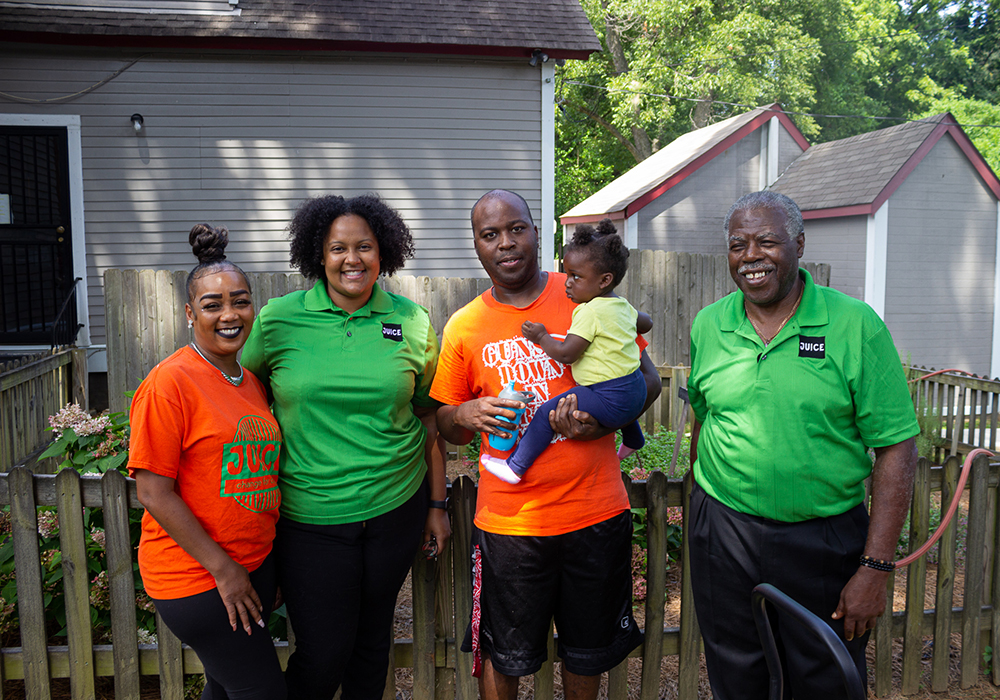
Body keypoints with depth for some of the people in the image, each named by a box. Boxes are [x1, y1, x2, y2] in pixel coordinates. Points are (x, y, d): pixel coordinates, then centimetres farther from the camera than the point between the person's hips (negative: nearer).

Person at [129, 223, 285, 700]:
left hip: (254, 566, 7)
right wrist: (222, 567, -15)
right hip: (196, 578, -7)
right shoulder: (170, 382, -15)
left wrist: (269, 561, 14)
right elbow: (153, 492, -16)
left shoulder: (252, 382, 8)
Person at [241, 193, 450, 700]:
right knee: (323, 654, 3)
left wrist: (437, 505, 8)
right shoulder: (279, 318, -5)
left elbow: (429, 419, 7)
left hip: (396, 508, 2)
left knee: (373, 636, 17)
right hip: (310, 518, -2)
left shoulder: (413, 324, 0)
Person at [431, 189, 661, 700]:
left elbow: (647, 379, 4)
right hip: (509, 520, 0)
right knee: (503, 658, 15)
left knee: (587, 652, 20)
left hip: (597, 510, 1)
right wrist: (465, 415, -16)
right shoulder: (463, 327, -1)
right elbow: (448, 428, 8)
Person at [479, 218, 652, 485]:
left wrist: (541, 337, -4)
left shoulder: (589, 312, -17)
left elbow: (566, 354, -20)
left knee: (547, 413, -10)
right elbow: (646, 323, 31)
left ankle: (515, 467, -5)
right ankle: (633, 441, 68)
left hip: (610, 398, -10)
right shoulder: (622, 305, 11)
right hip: (636, 392, 10)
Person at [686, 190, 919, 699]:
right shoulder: (707, 326, 1)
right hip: (724, 535, 3)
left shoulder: (855, 325, -9)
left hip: (826, 541, -2)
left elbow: (896, 449, -9)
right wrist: (703, 513, 12)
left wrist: (874, 568, -12)